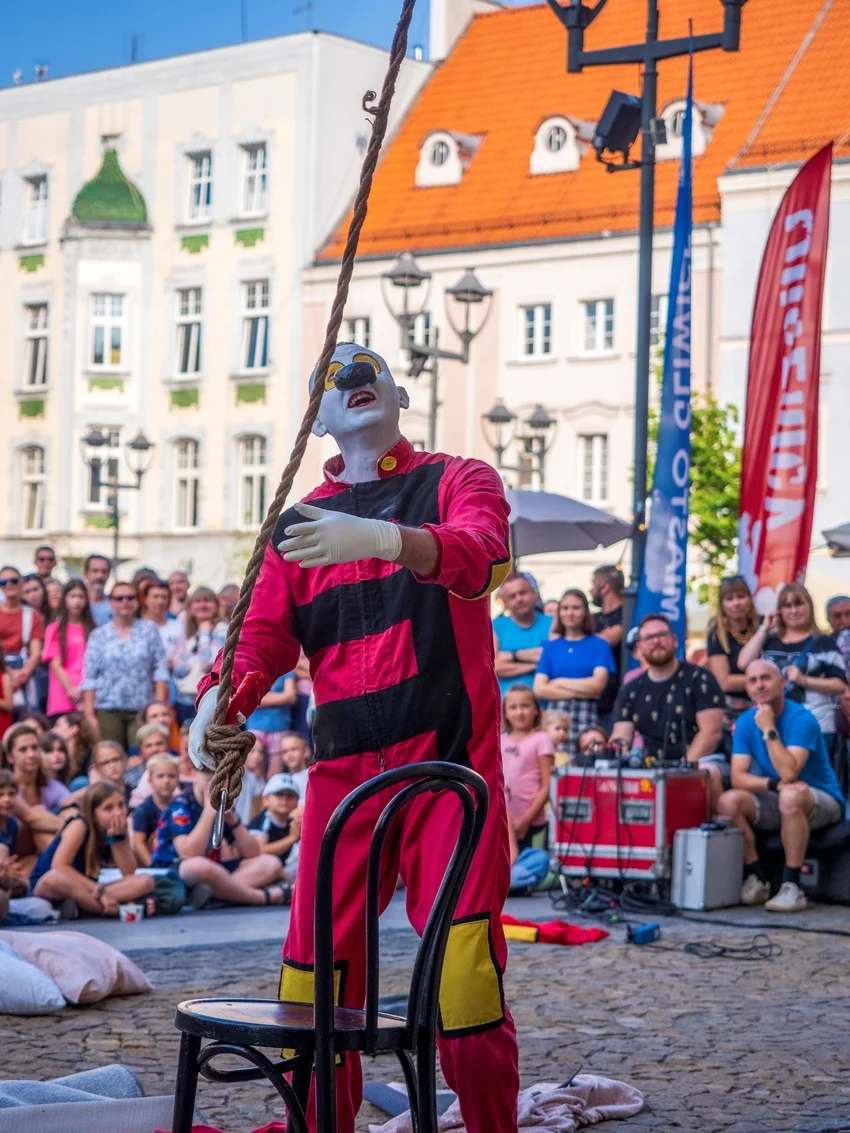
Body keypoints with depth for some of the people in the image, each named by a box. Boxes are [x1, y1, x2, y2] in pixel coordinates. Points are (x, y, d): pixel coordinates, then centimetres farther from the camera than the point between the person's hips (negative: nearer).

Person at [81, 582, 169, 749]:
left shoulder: (149, 631, 9)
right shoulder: (99, 635, 8)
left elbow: (160, 671, 5)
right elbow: (89, 677, 5)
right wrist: (90, 715, -3)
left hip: (142, 710, 0)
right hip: (108, 709, 0)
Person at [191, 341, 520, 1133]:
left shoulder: (458, 481, 6)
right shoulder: (299, 525, 18)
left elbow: (479, 556, -16)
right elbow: (264, 633, 8)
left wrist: (382, 539, -36)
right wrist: (223, 697, -15)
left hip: (448, 766, -3)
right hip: (341, 771, 4)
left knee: (462, 979, -10)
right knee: (314, 980, 2)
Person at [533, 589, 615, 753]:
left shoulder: (599, 645, 8)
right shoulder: (551, 646, 13)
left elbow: (598, 684, -5)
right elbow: (539, 689, 3)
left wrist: (559, 683, 1)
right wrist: (581, 692, -5)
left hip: (587, 716, -2)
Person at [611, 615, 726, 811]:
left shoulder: (699, 679, 0)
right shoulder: (631, 690, 13)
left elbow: (711, 732, -8)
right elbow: (621, 738, 8)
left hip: (701, 760, -3)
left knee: (707, 773, -38)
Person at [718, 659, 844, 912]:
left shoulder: (801, 718, -19)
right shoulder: (745, 722, -2)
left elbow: (789, 774, -30)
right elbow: (738, 777, -10)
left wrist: (769, 730, -26)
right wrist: (775, 783, -26)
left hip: (821, 801, -5)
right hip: (774, 803, 5)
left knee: (790, 796, -39)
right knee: (728, 801, -21)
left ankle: (792, 885, -31)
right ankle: (756, 879, -11)